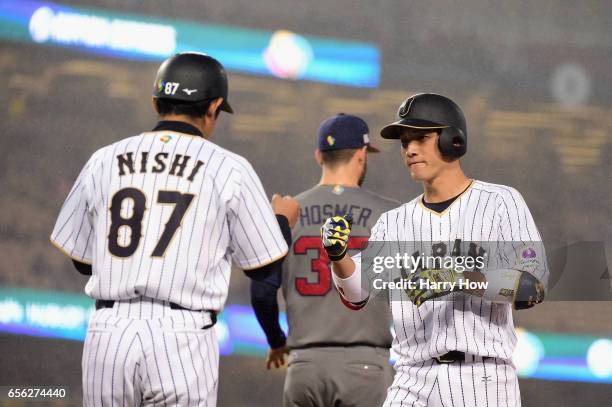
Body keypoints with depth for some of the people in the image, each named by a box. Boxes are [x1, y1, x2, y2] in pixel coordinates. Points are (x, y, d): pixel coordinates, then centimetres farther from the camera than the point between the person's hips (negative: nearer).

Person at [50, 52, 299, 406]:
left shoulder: (104, 161, 9)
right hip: (182, 338, -3)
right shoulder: (228, 168, 0)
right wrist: (283, 220, 29)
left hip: (107, 335, 3)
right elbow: (263, 266, 8)